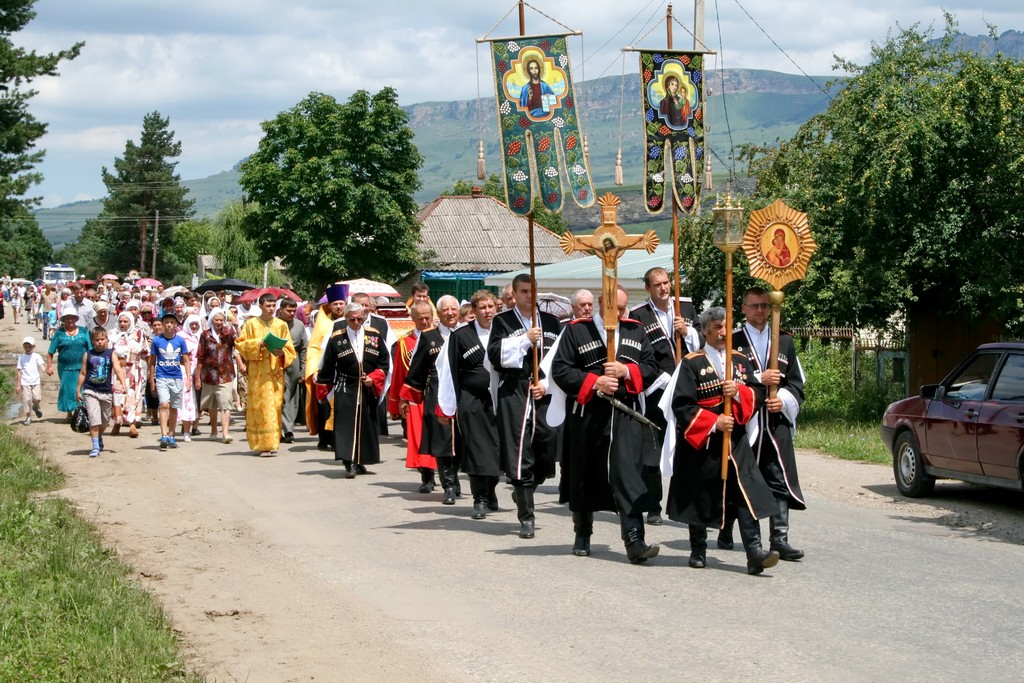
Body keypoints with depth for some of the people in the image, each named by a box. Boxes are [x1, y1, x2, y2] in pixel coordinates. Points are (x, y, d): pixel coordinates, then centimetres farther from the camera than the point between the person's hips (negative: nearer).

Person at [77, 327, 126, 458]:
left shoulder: (111, 354, 0)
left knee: (105, 420, 14)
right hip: (90, 391, -2)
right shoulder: (88, 355, 1)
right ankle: (95, 447, -10)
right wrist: (78, 390, 6)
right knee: (94, 419, -13)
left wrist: (123, 384, -23)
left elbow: (118, 370, -9)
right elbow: (83, 373, 6)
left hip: (106, 392, 2)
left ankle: (99, 438, 42)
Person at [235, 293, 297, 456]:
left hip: (275, 371, 2)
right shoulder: (251, 324, 6)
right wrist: (258, 344, -13)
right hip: (258, 372, -2)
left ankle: (272, 443, 4)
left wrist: (281, 352, -13)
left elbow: (290, 349, 9)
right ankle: (263, 444, -8)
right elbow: (240, 343, 2)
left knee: (274, 406, -1)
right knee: (260, 406, -7)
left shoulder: (281, 325, 10)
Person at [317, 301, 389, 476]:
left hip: (368, 390, 3)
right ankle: (349, 464, -13)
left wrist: (374, 378, -8)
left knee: (366, 426, 8)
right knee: (347, 425, -10)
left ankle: (360, 462, 20)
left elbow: (383, 363, 6)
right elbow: (327, 368, 3)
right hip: (345, 389, -3)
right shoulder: (336, 338, -2)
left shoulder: (374, 336, 3)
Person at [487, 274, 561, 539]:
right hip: (514, 395, -3)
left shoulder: (551, 322, 15)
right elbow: (495, 355, -6)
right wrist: (525, 340, -12)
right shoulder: (502, 322, 7)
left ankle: (523, 493, 32)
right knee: (520, 455, -7)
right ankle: (526, 517, -2)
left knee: (548, 452, 2)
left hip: (546, 394, 3)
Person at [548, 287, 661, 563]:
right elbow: (560, 369, -5)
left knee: (628, 474, -10)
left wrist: (626, 371, -10)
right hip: (586, 414, -1)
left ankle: (634, 541, -15)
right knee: (584, 474, 10)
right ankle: (582, 535, 27)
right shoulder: (576, 330, 0)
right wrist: (594, 383, -15)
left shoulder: (636, 331, 10)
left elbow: (651, 368, 9)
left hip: (625, 417, 1)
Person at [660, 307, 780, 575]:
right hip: (701, 442, -3)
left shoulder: (740, 360, 11)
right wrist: (714, 422, -19)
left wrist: (738, 391, -15)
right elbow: (681, 405, -11)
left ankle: (754, 552, -14)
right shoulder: (691, 364, -5)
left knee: (747, 492, -9)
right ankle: (698, 551, 24)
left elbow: (758, 394, 6)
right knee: (701, 496, 7)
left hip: (736, 440, 3)